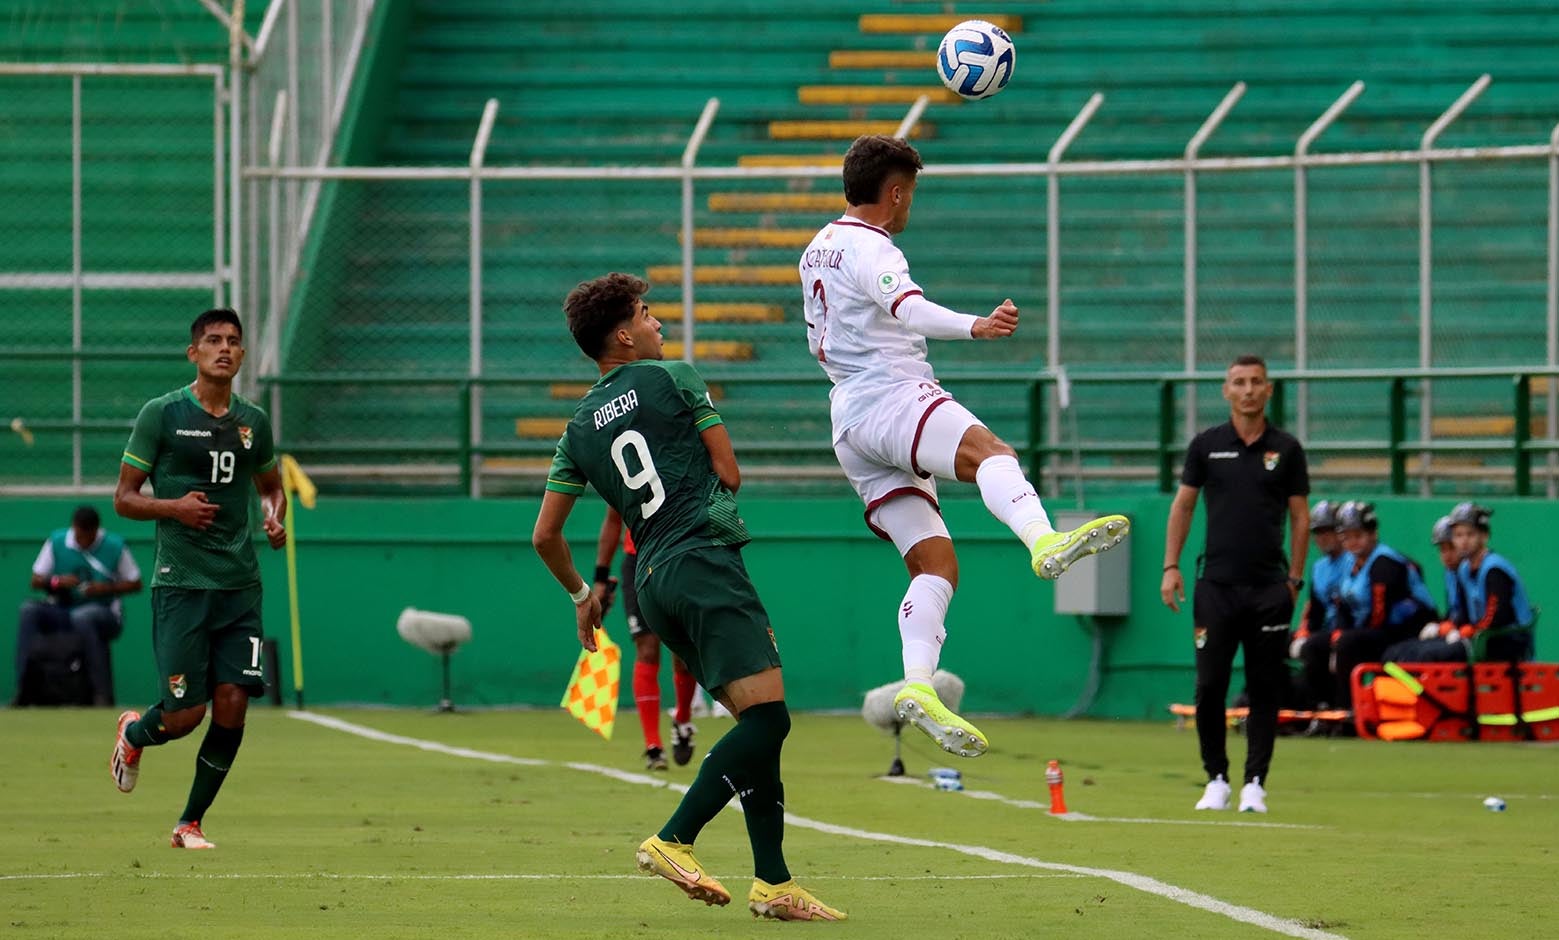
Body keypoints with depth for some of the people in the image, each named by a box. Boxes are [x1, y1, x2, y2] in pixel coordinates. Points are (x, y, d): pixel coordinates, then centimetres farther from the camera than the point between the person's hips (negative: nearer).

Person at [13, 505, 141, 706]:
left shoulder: (114, 546, -4)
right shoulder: (56, 542, 2)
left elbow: (135, 584, 3)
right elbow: (36, 581, 5)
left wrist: (107, 588, -15)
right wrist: (57, 582, -17)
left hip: (105, 616, -3)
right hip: (62, 612, 3)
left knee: (82, 616, -38)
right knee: (29, 610, -25)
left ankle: (103, 694, -36)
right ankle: (23, 689, -32)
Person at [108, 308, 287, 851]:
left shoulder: (253, 421, 10)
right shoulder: (161, 415, -3)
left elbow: (271, 485, 28)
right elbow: (124, 499, 0)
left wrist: (275, 519, 6)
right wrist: (173, 507, -18)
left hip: (240, 586, 4)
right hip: (180, 583, -4)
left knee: (231, 709, -5)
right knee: (184, 715, -7)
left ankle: (190, 823, 11)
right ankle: (133, 733, 30)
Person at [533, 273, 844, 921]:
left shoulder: (579, 429, 18)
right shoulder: (674, 380, 4)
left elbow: (545, 535, 18)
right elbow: (730, 473, 5)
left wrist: (582, 595, 35)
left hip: (652, 579, 7)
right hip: (705, 559, -7)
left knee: (759, 724, 9)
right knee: (766, 715, -14)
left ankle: (772, 882, 1)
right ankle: (673, 841, -23)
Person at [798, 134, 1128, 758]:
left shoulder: (818, 250, 24)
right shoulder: (868, 247, -7)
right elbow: (906, 306, -29)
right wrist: (974, 327, -44)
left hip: (850, 420, 10)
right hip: (891, 396, -10)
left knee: (935, 565, 2)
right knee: (988, 451, -36)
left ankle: (917, 686, -15)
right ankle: (1043, 541, -66)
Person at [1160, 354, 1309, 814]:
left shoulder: (1286, 449, 5)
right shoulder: (1207, 445, 5)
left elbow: (1300, 514, 8)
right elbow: (1183, 504, 10)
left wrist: (1295, 578, 3)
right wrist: (1171, 566, 2)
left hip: (1269, 588, 0)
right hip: (1216, 585, 0)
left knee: (1265, 689, 0)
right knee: (1210, 686, -2)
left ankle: (1255, 784, 5)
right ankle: (1216, 779, 10)